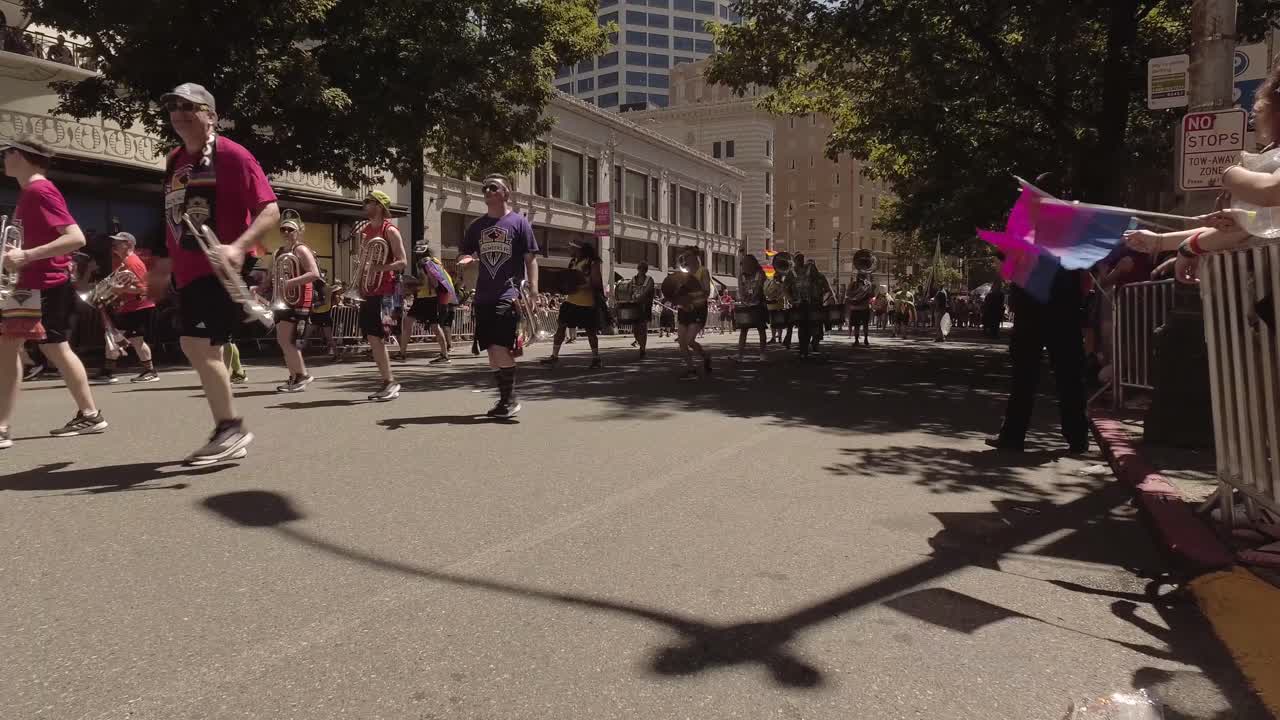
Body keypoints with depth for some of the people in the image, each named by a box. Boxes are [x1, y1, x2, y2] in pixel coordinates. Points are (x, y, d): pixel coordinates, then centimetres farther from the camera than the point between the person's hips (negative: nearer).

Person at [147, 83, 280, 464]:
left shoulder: (232, 155, -9)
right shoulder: (174, 161, 15)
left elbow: (270, 210, -17)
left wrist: (238, 247, -30)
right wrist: (164, 265, 27)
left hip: (221, 270, -9)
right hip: (189, 271, 9)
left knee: (196, 343, -18)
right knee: (204, 349, 10)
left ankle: (232, 427, -4)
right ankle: (227, 434, 21)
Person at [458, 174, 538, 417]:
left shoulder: (519, 222, 2)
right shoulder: (476, 225, 15)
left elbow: (531, 259, 0)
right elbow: (464, 254, 20)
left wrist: (533, 292, -10)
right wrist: (465, 259, -4)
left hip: (509, 295, -5)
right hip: (483, 297, 5)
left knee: (499, 347, -16)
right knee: (492, 350, 8)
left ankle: (510, 399, -2)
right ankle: (505, 399, 20)